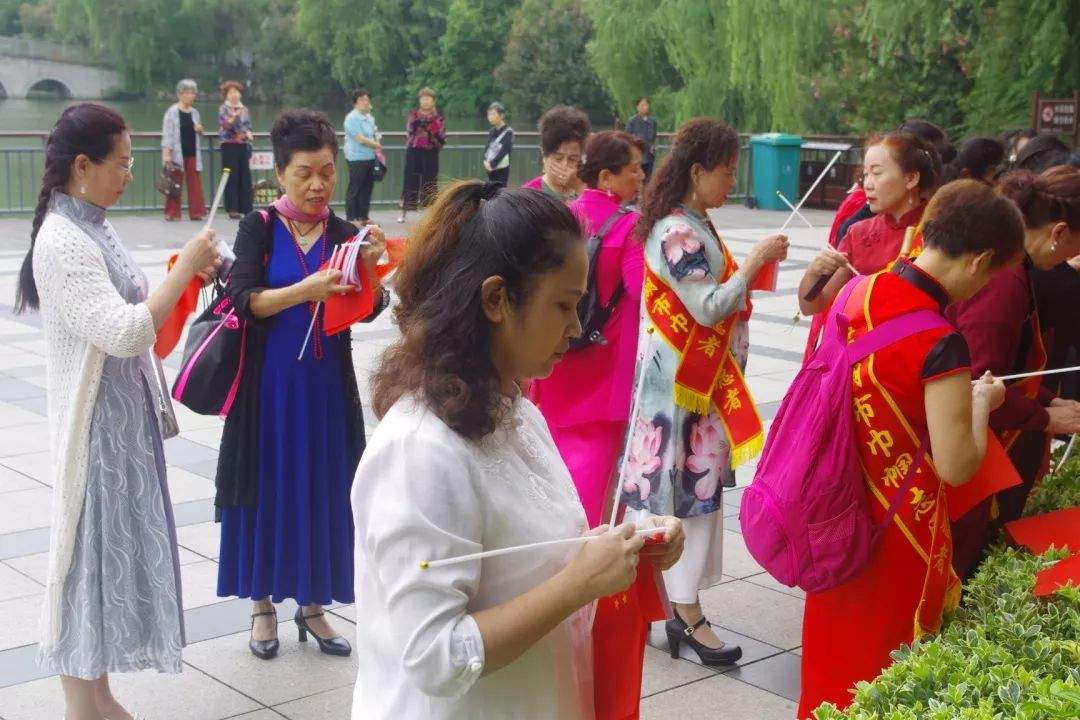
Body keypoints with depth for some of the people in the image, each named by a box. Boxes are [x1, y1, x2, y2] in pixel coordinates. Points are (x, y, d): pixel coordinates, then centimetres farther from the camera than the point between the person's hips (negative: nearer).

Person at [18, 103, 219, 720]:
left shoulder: (94, 229, 9)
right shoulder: (61, 241, -20)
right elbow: (123, 333, -26)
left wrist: (184, 279, 3)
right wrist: (184, 268, -19)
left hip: (127, 418, 9)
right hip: (95, 426, -9)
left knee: (116, 548, 15)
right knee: (90, 552, 1)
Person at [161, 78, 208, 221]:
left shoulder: (194, 112, 11)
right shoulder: (172, 112, -7)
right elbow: (167, 134, -10)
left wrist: (199, 130, 0)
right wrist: (166, 153, -18)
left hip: (192, 153, 5)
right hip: (177, 153, -5)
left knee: (195, 183, 3)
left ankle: (197, 212, 7)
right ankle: (172, 213, 8)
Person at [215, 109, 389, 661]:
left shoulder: (344, 234, 2)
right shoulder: (259, 228, -5)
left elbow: (368, 310, -8)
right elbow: (242, 300, -16)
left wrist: (368, 269, -27)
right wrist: (303, 291, -31)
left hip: (326, 386, 2)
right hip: (269, 383, -2)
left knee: (323, 490, 7)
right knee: (268, 489, 5)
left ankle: (312, 604, 21)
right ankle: (263, 604, 20)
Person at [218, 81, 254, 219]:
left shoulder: (244, 110, 14)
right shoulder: (223, 109, -1)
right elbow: (225, 125, -14)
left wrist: (248, 134, -3)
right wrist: (234, 116, -30)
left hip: (243, 146, 5)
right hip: (229, 147, -5)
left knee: (245, 178, 3)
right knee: (232, 178, -5)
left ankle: (246, 208, 7)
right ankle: (232, 209, -3)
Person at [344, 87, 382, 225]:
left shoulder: (369, 117, 12)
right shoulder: (352, 118, -13)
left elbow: (375, 135, 20)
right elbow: (361, 139, -17)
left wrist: (377, 147, 1)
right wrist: (377, 145, -5)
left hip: (370, 158, 8)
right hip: (357, 158, -8)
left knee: (367, 188, 12)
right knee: (354, 189, -2)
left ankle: (364, 217, 20)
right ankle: (351, 218, 3)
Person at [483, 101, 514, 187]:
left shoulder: (508, 132, -10)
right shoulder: (491, 132, 10)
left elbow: (503, 151, -16)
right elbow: (487, 148, 6)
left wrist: (492, 164, -18)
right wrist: (486, 161, -12)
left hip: (502, 168, -7)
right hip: (491, 169, 7)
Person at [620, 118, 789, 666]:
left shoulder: (689, 225, 12)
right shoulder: (680, 232, -19)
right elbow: (709, 308, -22)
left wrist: (749, 269, 10)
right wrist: (757, 259, -15)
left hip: (699, 379, 10)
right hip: (682, 384, -10)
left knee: (694, 487, 13)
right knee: (690, 489, -4)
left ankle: (681, 602, 22)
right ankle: (689, 618, 3)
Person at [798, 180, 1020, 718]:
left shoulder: (861, 291, -5)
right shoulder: (941, 344, -27)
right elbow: (957, 468, -21)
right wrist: (980, 402, -5)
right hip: (896, 524, -7)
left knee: (836, 635, 25)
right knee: (883, 656, 14)